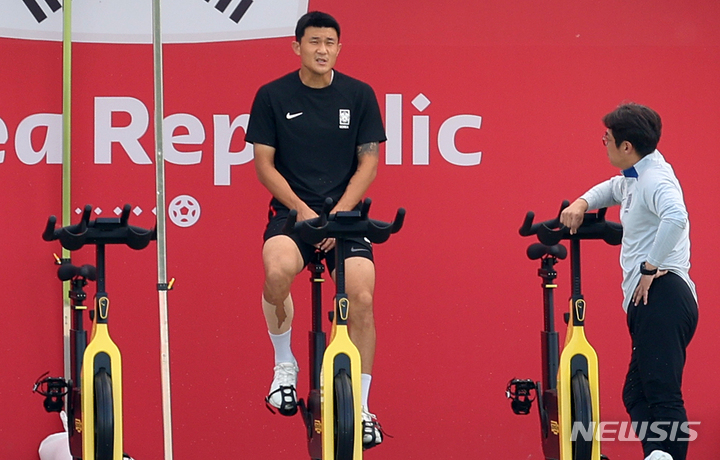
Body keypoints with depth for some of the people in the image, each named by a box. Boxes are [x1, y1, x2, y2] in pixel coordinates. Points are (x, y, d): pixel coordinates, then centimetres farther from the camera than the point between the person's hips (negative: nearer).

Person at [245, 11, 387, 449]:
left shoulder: (359, 95, 2)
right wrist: (303, 211, -12)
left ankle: (361, 408, -5)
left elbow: (368, 163, 3)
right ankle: (284, 364, -6)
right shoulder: (273, 96, 0)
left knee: (362, 298, -18)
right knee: (277, 271, -32)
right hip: (292, 211, -1)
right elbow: (265, 164, 0)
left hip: (345, 213, 1)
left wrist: (337, 214, -10)